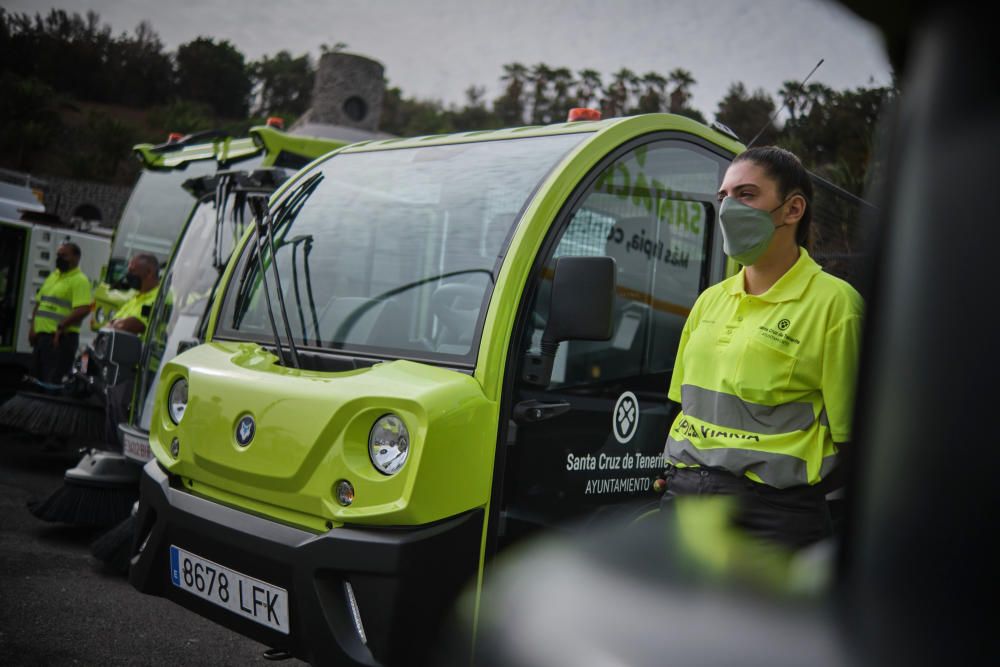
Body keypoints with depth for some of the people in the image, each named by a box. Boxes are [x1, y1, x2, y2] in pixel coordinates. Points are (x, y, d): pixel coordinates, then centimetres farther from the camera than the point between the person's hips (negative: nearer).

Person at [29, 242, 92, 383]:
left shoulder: (80, 280, -10)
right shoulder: (52, 276, 17)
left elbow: (83, 309, -22)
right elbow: (39, 303, 22)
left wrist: (60, 327, -22)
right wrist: (33, 327, 10)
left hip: (61, 338, -9)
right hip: (41, 335, 9)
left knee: (52, 382, -9)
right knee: (35, 378, 14)